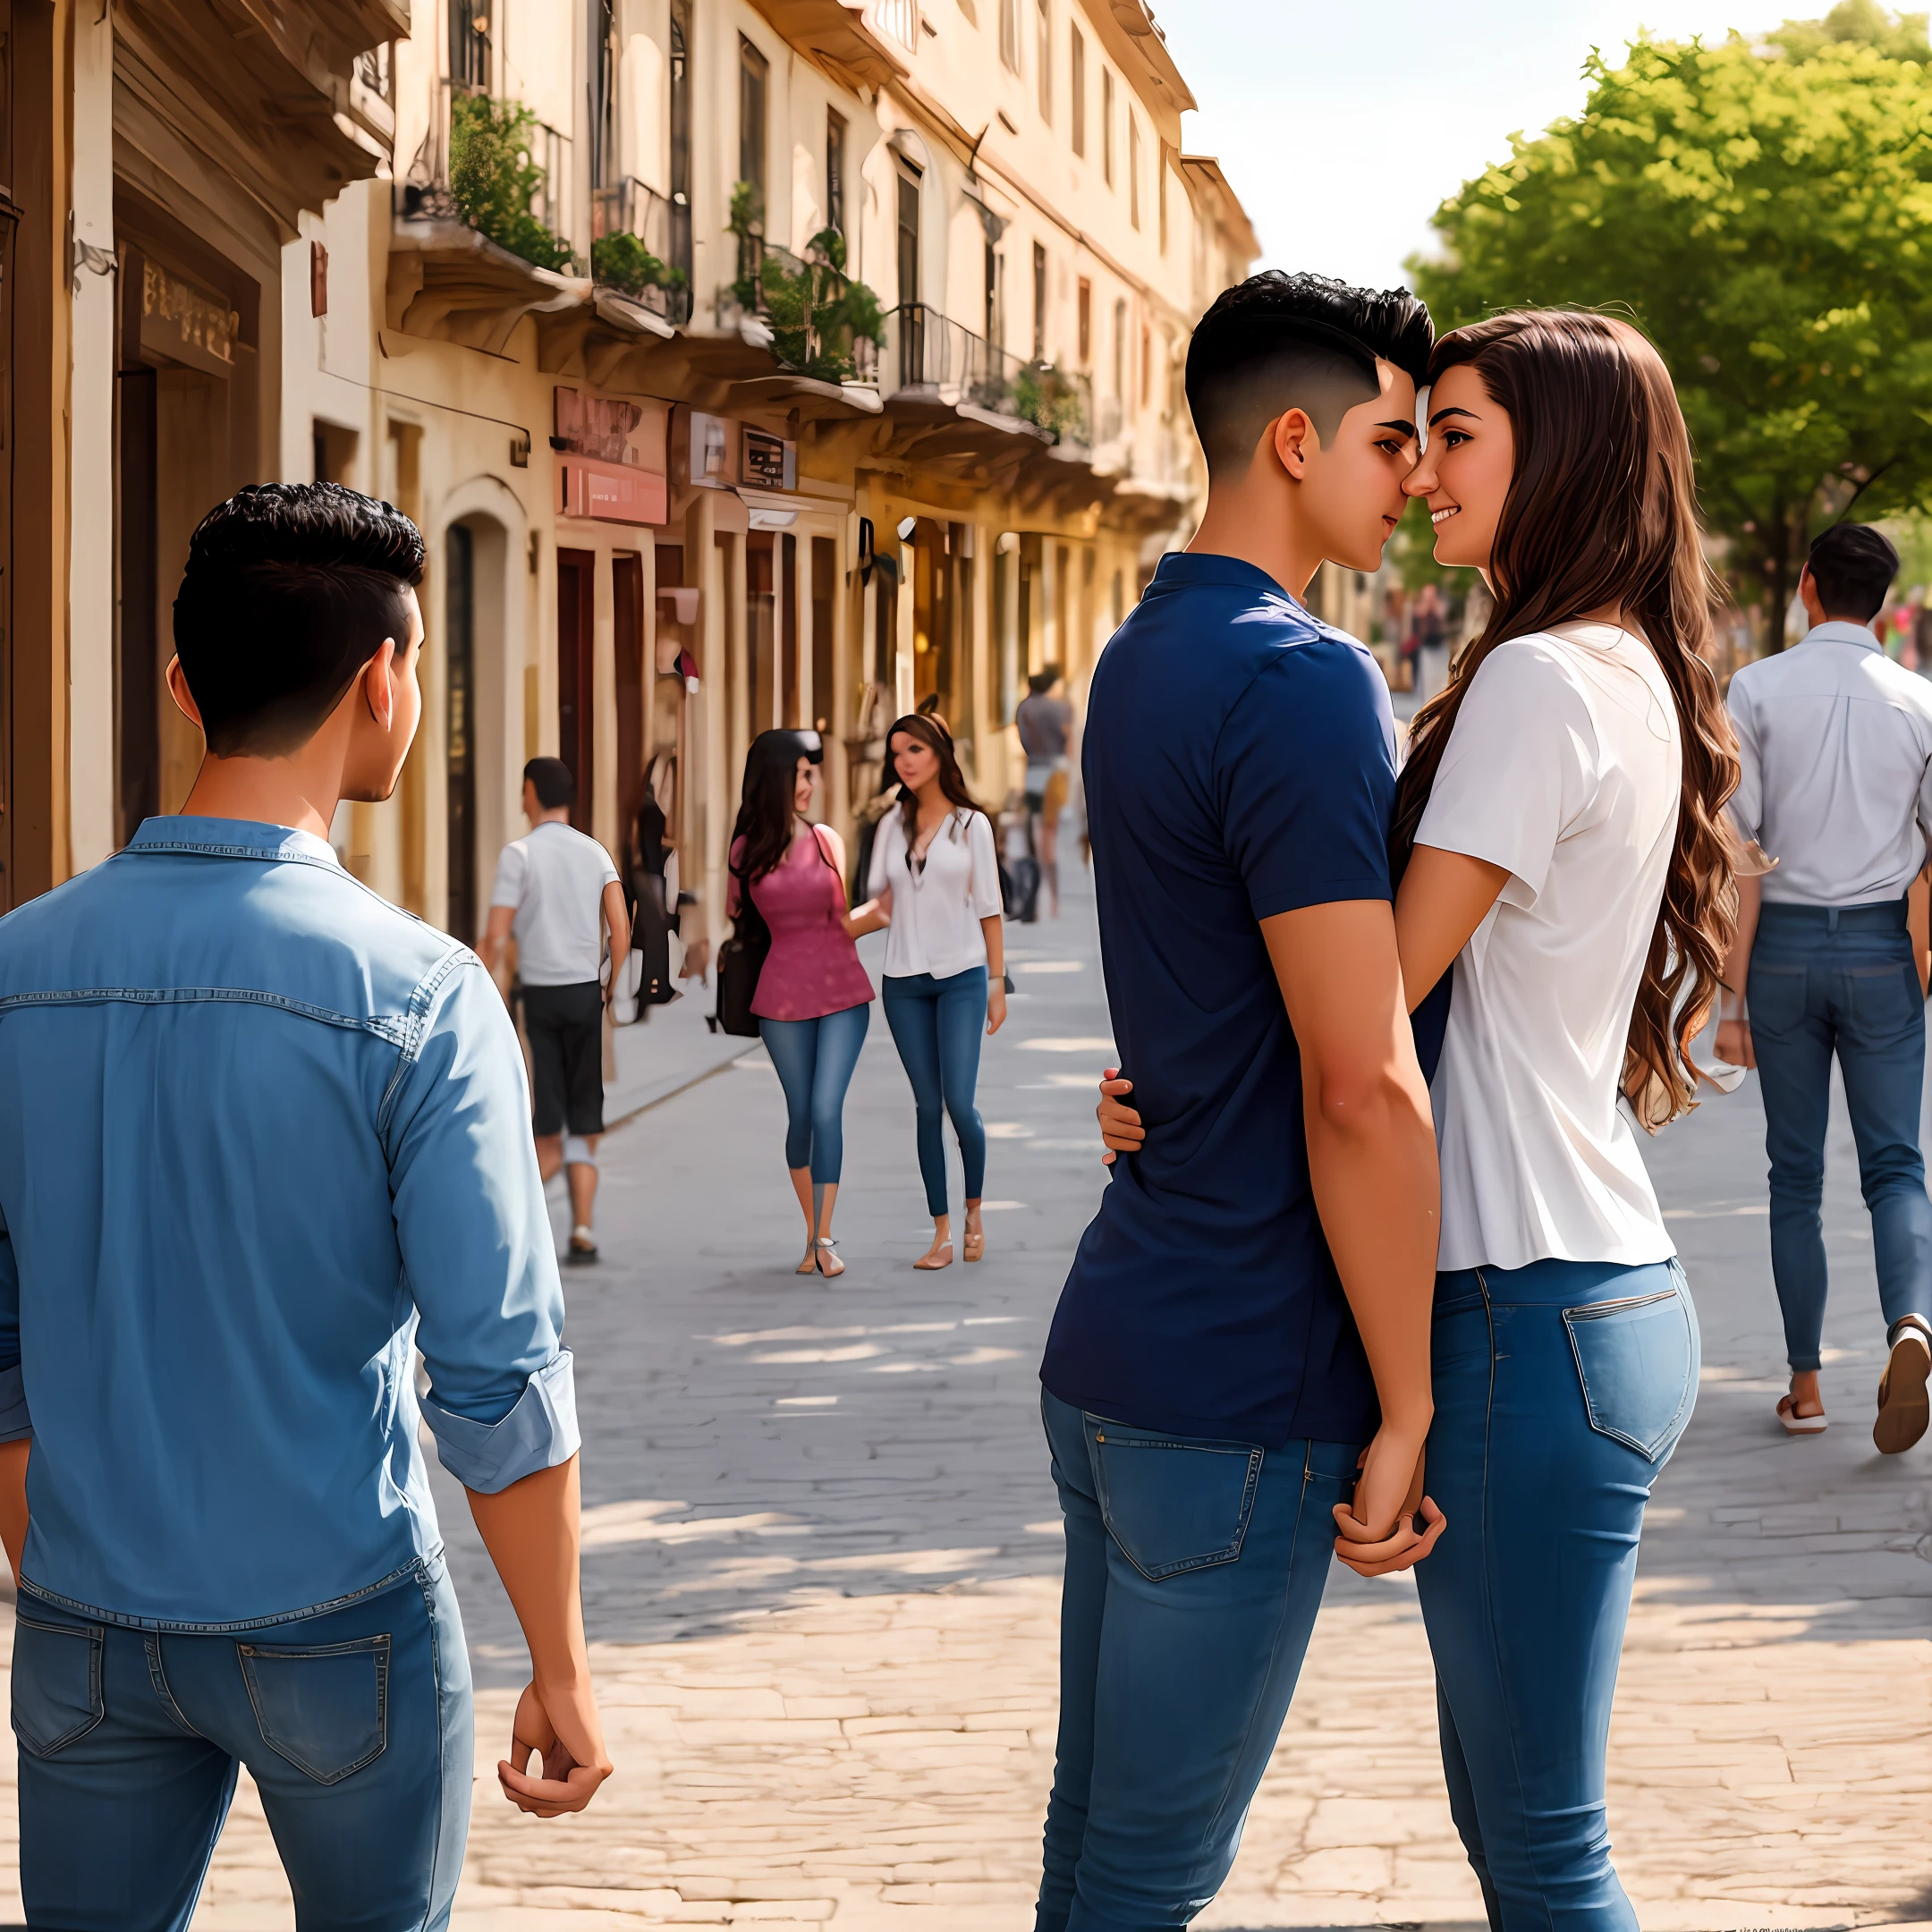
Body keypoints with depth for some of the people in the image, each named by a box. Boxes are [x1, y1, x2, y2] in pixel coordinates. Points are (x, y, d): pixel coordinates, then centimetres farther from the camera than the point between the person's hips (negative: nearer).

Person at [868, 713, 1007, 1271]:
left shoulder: (971, 824, 2)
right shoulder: (892, 826, 9)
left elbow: (989, 909, 2)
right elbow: (876, 899, 12)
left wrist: (998, 984, 0)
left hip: (962, 978, -3)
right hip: (904, 982, 3)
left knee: (959, 1102, -11)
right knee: (928, 1107, 3)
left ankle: (975, 1210, 13)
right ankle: (941, 1234, 6)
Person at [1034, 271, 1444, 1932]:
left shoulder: (1142, 660, 13)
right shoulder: (1302, 681, -18)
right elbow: (1365, 1086, -21)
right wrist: (1409, 1410, -15)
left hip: (1111, 1350, 9)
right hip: (1239, 1390, -9)